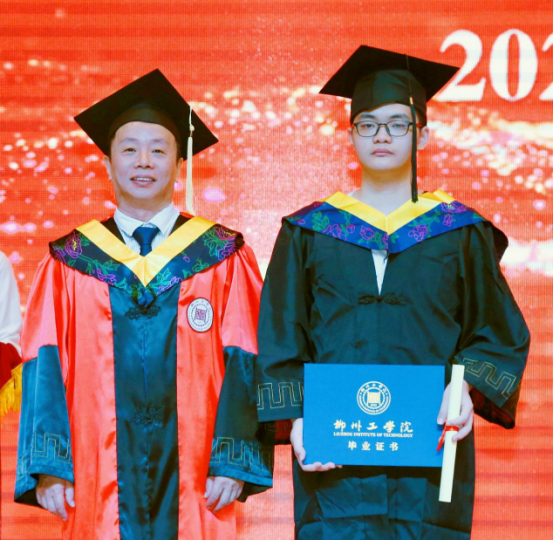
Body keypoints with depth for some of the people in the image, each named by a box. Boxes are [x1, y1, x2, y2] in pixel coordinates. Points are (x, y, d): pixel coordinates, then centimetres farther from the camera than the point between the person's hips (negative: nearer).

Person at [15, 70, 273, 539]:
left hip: (194, 487, 0)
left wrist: (234, 463, -9)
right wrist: (48, 467, -6)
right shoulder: (69, 263, 8)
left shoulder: (224, 258, 5)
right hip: (98, 488, 1)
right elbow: (45, 370, 3)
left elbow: (244, 364, 0)